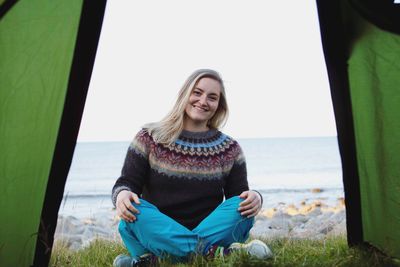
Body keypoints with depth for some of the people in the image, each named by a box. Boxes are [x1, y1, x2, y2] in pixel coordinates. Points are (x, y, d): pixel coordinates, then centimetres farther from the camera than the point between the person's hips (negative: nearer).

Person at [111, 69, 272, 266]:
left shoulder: (229, 149, 7)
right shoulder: (149, 138, 4)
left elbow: (240, 195, 5)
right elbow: (126, 183, 0)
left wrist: (254, 198, -20)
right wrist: (122, 195, -25)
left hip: (209, 231, 1)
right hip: (156, 235, -1)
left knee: (242, 207, -26)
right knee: (134, 213, -30)